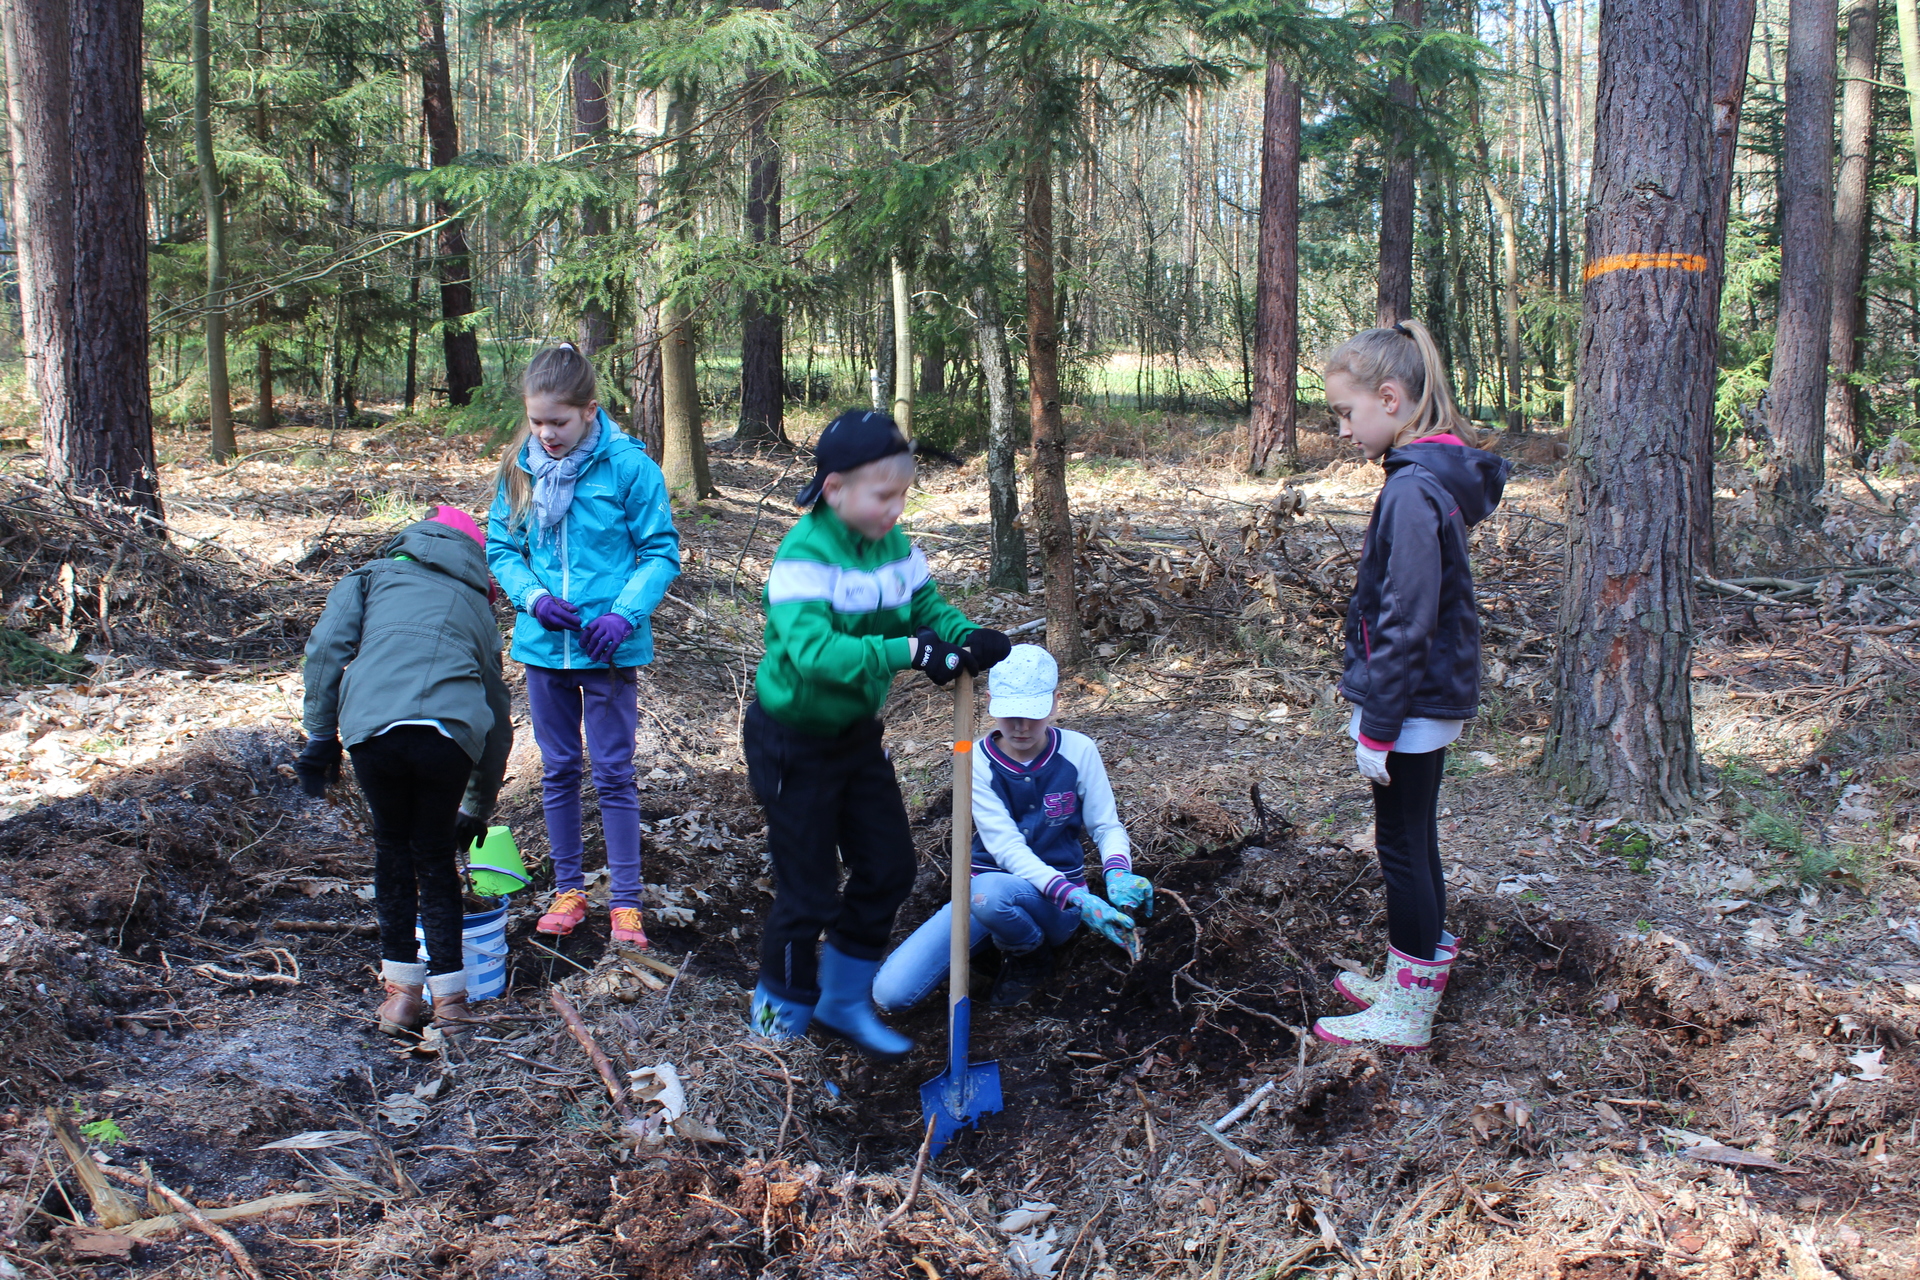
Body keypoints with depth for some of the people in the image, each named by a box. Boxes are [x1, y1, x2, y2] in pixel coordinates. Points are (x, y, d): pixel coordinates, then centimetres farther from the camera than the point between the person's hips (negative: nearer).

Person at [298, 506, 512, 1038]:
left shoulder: (374, 574, 30)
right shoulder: (478, 605, 34)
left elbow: (327, 646, 9)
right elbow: (498, 719, 36)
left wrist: (320, 735, 10)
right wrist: (477, 811, 46)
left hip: (374, 728, -1)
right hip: (451, 732, 1)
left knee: (392, 850, 21)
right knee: (435, 857, 20)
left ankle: (402, 991, 27)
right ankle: (449, 997, 21)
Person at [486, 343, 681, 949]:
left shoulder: (628, 466, -12)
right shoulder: (519, 468, -1)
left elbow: (660, 552, -8)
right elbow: (501, 548, 6)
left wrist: (625, 613, -21)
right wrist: (532, 597, -13)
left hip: (608, 646, -4)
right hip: (542, 644, 4)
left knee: (614, 773, 4)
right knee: (558, 769, 15)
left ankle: (626, 901, 14)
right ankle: (568, 888, 29)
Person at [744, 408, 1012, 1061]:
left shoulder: (893, 545, -3)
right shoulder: (805, 555, -26)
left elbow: (927, 606, -4)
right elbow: (813, 650, -40)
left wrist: (968, 637, -27)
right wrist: (911, 651, -47)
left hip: (858, 733, 8)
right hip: (794, 745, -7)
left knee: (888, 868, 13)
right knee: (808, 891, 3)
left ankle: (845, 1002, 32)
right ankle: (783, 1016, 27)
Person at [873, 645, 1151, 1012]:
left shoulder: (1078, 751, -7)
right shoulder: (975, 761, -9)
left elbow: (1107, 826, 0)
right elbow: (1006, 847, -18)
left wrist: (1118, 874, -26)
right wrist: (1077, 897, -33)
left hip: (1054, 907, -1)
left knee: (990, 890, -39)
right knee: (891, 992, -18)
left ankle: (1030, 955, -3)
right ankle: (999, 939, 5)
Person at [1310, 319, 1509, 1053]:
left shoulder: (1413, 489, -23)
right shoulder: (1437, 476, 7)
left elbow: (1406, 622, -23)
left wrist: (1376, 726, -18)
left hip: (1413, 705, -9)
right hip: (1434, 697, 9)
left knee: (1403, 847, 2)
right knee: (1414, 842, 19)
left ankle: (1406, 1015, 15)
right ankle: (1411, 982, 34)